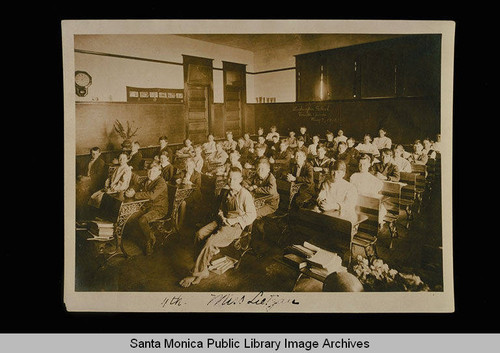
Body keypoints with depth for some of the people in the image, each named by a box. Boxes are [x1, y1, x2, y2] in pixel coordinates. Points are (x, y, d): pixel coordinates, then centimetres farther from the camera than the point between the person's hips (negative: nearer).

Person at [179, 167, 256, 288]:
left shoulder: (245, 195, -9)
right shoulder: (226, 192, 14)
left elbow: (252, 214, -9)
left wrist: (234, 220, -15)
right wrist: (222, 217, 1)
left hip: (236, 225, -7)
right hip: (223, 221, 7)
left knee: (211, 241, -27)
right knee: (199, 233, -16)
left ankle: (197, 272, -14)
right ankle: (204, 269, -11)